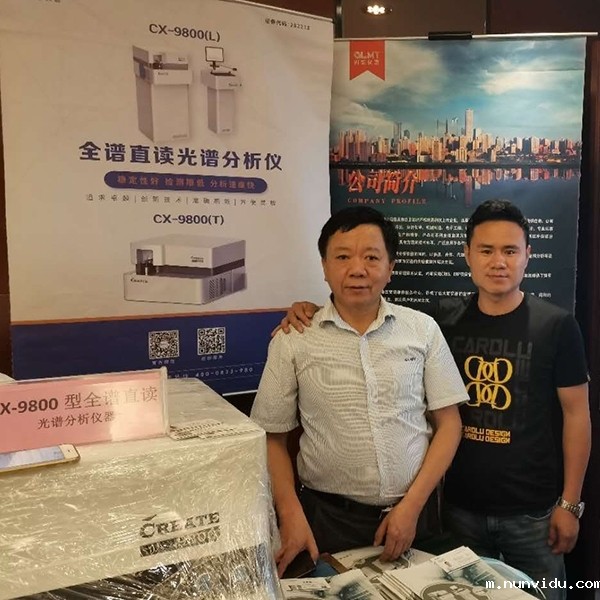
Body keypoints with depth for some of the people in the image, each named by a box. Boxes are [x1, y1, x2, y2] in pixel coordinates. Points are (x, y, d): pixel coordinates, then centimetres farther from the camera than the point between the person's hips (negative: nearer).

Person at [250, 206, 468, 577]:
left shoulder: (423, 329, -3)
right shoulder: (292, 341, -6)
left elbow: (449, 424, 0)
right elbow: (273, 438, 0)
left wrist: (412, 504, -7)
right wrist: (292, 517, -10)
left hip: (413, 512, 1)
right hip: (328, 518, -1)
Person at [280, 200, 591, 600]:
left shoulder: (556, 326, -9)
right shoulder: (445, 319, -4)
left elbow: (576, 414, -5)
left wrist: (570, 502, -6)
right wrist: (315, 312, -14)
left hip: (533, 510, -2)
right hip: (461, 505, 2)